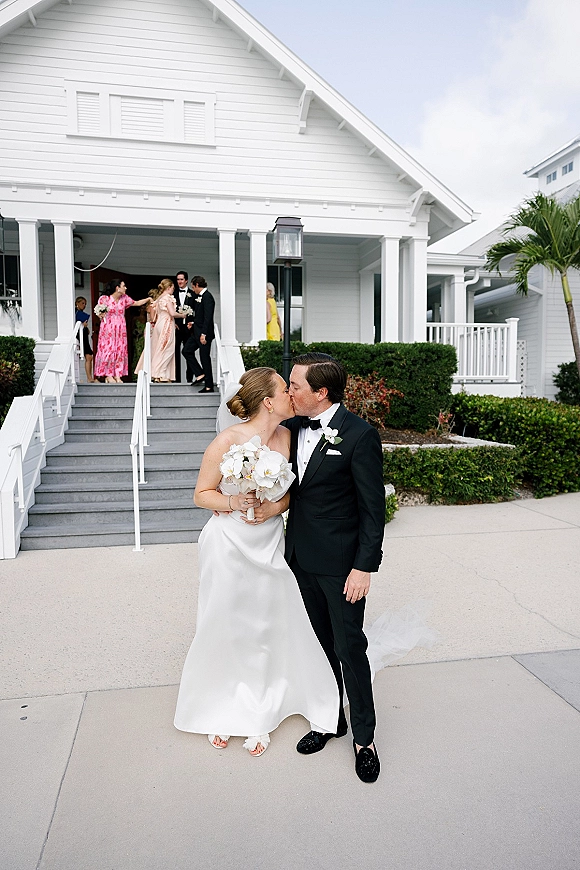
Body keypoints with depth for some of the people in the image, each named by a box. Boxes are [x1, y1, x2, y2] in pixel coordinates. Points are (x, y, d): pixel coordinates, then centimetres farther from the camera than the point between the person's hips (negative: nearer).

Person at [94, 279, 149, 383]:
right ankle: (108, 376, 0)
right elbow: (100, 315, 1)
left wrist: (148, 299, 9)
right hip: (108, 329, -4)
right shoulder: (104, 299, -5)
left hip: (120, 329, 5)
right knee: (108, 350, -6)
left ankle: (117, 376, 5)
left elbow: (137, 303, 16)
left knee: (120, 351, 1)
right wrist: (101, 315, -21)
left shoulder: (124, 298, 6)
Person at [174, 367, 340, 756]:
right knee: (226, 627, 12)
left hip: (270, 545, 4)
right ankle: (221, 710, 38)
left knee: (267, 629, 11)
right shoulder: (227, 442, -18)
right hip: (230, 545, -3)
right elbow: (201, 495, -7)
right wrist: (233, 502, -24)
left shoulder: (287, 436, -6)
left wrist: (276, 507, -13)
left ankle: (256, 715, 34)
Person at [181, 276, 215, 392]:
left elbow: (208, 317, -22)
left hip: (204, 333, -10)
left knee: (205, 358, -4)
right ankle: (200, 374, 14)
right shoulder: (199, 296, 13)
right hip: (196, 331, 10)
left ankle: (209, 386, 4)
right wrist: (192, 322, 10)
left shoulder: (207, 297, -16)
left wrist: (203, 334, -25)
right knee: (186, 350, 10)